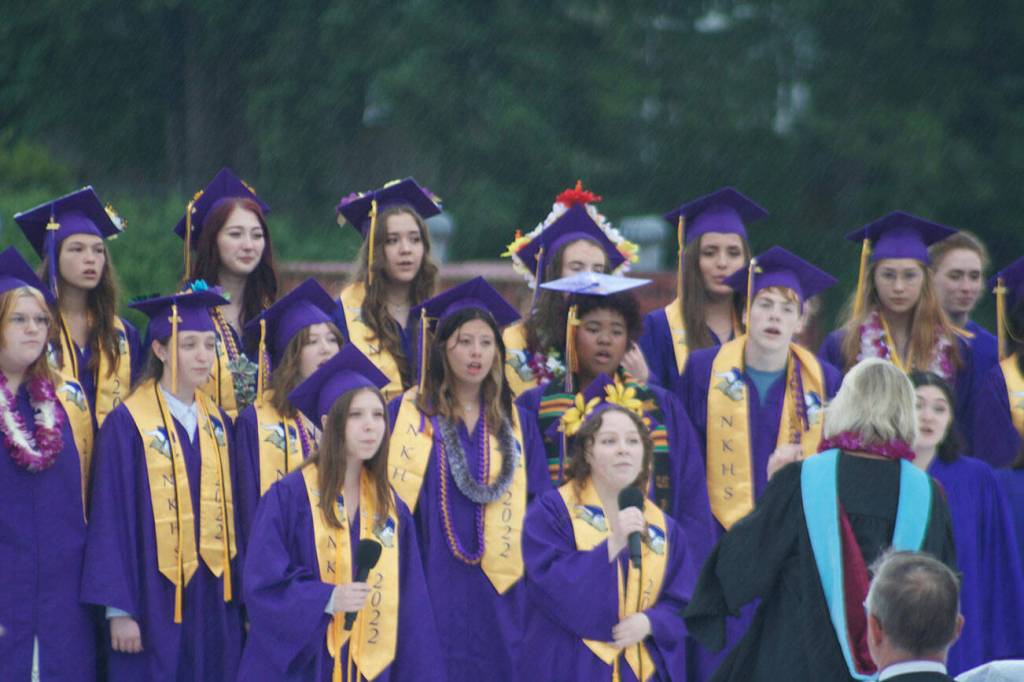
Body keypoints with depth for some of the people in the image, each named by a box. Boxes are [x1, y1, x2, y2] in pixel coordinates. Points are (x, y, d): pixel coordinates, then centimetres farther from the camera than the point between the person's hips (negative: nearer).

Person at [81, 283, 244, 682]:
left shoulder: (217, 424, 10)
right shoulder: (127, 424, -7)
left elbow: (231, 514, 14)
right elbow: (112, 520, -9)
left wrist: (242, 598, 9)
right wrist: (119, 609, -13)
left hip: (214, 602, 5)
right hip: (155, 603, -5)